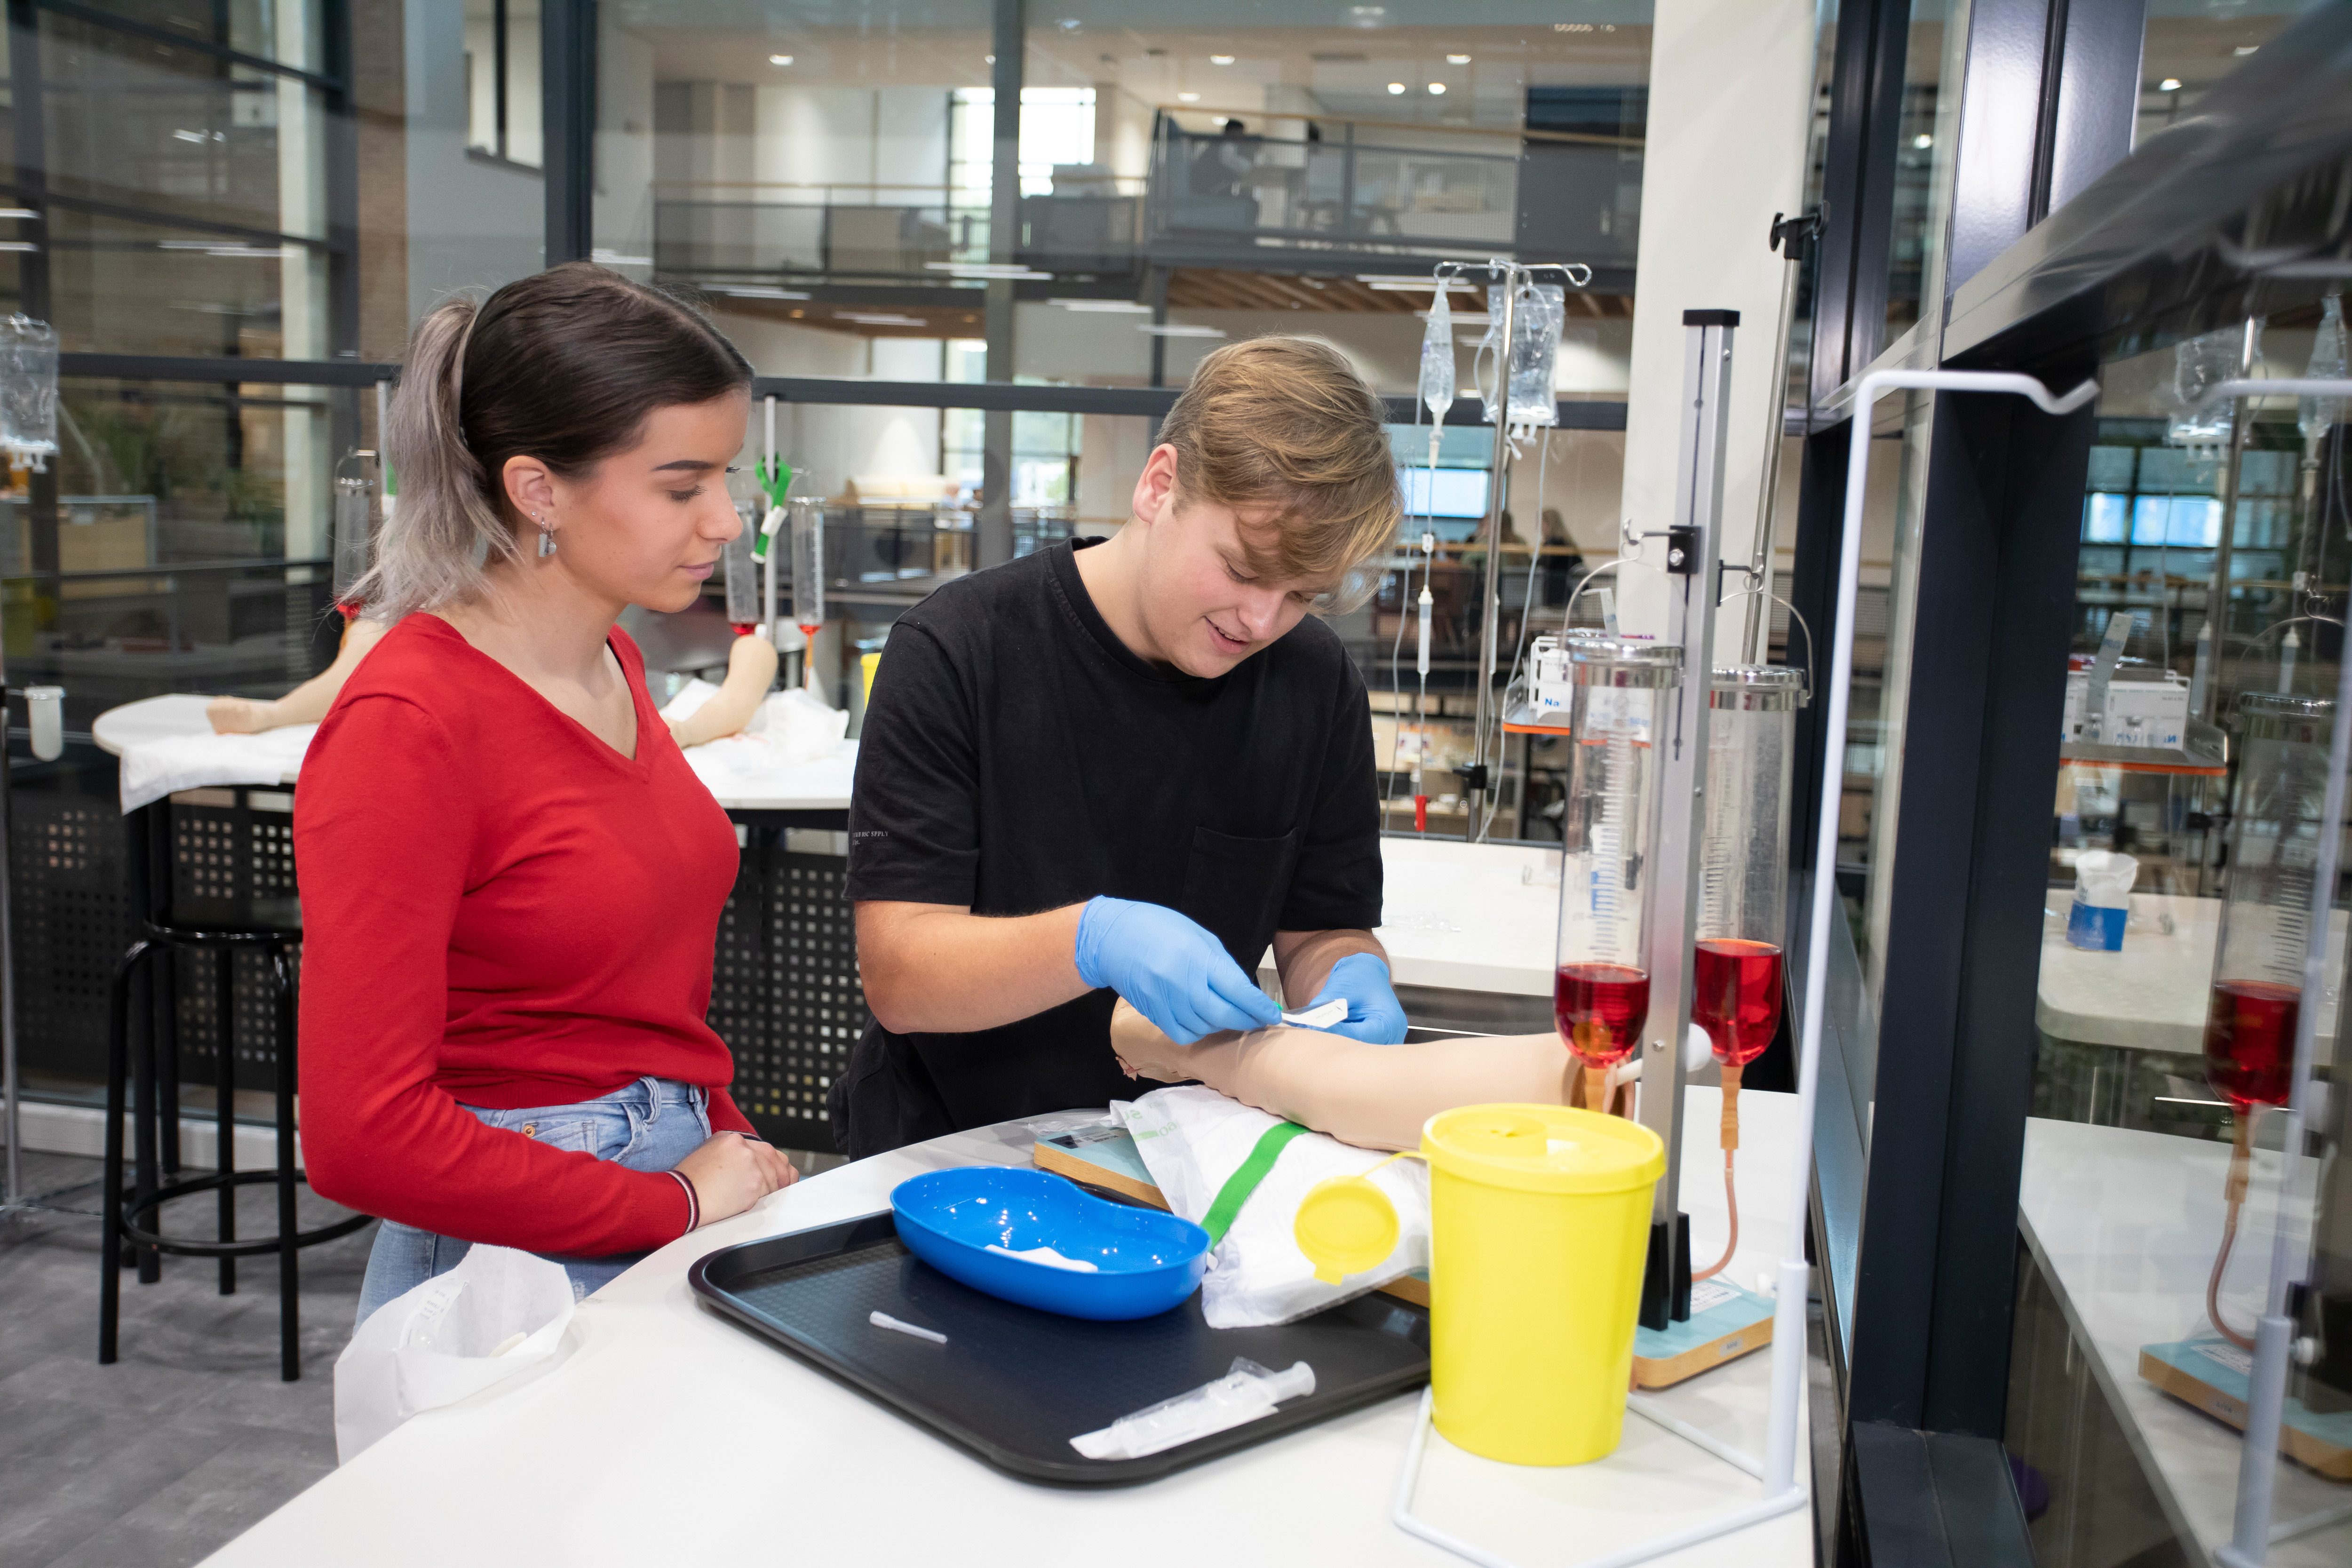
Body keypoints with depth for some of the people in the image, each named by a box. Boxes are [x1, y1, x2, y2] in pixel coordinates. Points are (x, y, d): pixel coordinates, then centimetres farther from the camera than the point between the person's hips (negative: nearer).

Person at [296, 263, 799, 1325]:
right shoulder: (405, 727, -18)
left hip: (674, 1206, 7)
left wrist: (731, 1152, 3)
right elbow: (363, 1137, -20)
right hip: (521, 1264, -7)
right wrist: (680, 1203, -14)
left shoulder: (612, 661, 6)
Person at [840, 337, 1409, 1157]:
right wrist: (1094, 941, -30)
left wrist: (1351, 977, -12)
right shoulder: (955, 652, -9)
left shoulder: (1315, 681, 2)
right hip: (948, 1158, -2)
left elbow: (1322, 928, 11)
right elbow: (897, 974, -14)